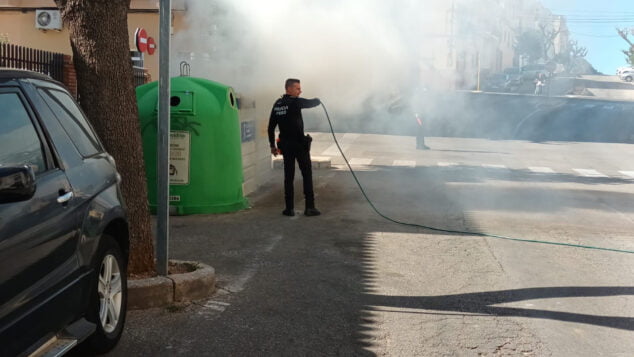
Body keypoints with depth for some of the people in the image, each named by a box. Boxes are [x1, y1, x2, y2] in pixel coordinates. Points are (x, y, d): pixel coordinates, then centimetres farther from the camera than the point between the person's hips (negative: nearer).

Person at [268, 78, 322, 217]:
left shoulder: (277, 104, 7)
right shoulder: (295, 102, -13)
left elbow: (271, 127, 10)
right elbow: (315, 102, -8)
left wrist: (272, 145, 18)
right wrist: (318, 100, 17)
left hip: (285, 145, 6)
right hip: (300, 144, -6)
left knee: (288, 176, 9)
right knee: (307, 174, 3)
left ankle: (289, 208, 9)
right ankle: (310, 207, 2)